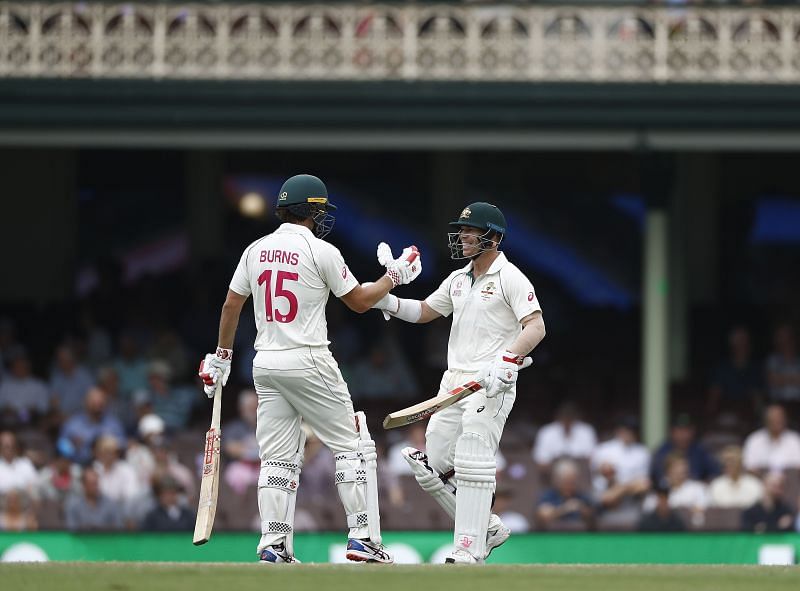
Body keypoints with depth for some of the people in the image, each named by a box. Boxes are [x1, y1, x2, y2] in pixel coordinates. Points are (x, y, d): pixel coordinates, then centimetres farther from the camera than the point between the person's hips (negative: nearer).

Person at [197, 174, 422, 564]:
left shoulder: (256, 250, 8)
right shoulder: (321, 252, -8)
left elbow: (231, 305, 11)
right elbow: (359, 301, -2)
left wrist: (221, 357, 21)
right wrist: (395, 276, 13)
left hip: (265, 366, 6)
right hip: (308, 363, -6)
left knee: (278, 458, 8)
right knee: (353, 445, 3)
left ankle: (273, 546, 0)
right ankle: (363, 537, -3)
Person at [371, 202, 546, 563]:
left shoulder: (510, 278, -6)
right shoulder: (458, 279, 18)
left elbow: (536, 327, -16)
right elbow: (424, 311, 27)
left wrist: (508, 360, -30)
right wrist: (387, 301, 9)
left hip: (492, 385, -8)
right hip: (453, 382, 9)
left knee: (471, 463, -18)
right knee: (432, 466, 4)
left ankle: (469, 553, -19)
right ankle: (487, 529, 17)